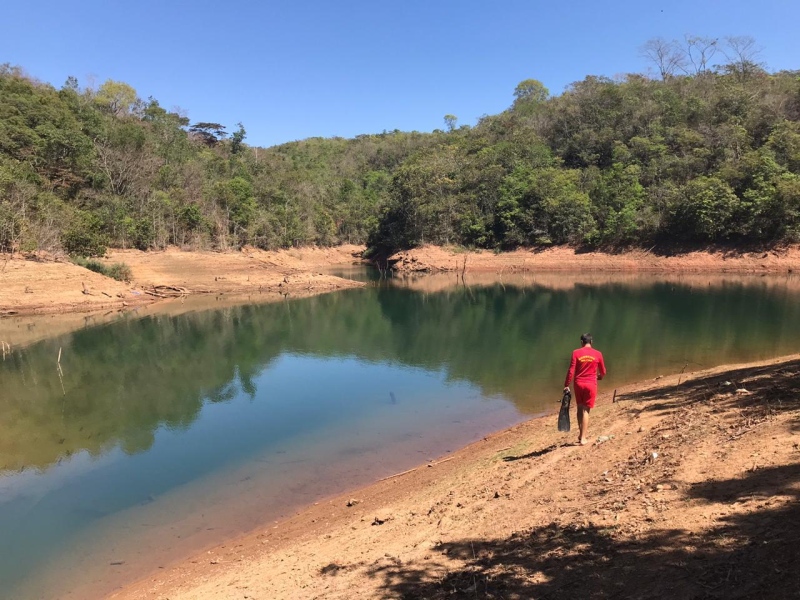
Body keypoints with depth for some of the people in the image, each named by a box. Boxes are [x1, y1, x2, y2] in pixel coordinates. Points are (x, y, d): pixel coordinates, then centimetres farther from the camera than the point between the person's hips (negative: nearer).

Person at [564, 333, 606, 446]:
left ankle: (582, 433, 21)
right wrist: (599, 377, 32)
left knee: (580, 408, 17)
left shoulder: (576, 353, -4)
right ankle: (583, 438, 1)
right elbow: (603, 372, 10)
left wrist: (566, 385, -2)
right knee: (586, 410, 2)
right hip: (591, 384, 0)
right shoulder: (597, 354, 0)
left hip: (578, 383, 0)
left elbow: (571, 370, -8)